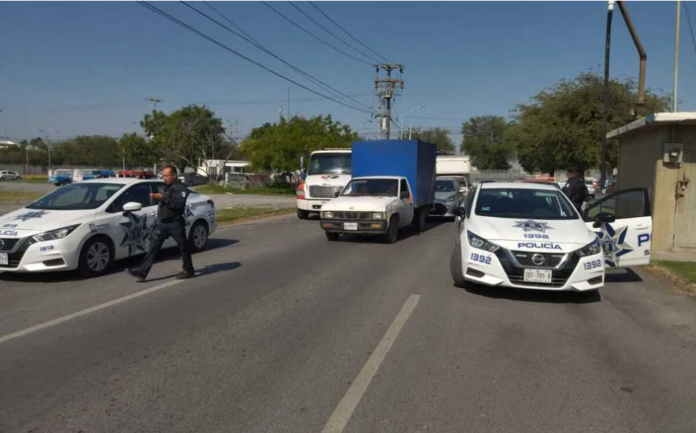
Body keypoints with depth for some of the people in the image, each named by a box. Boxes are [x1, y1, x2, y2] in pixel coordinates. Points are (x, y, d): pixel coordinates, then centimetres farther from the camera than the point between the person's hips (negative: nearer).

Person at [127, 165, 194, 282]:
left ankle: (188, 270, 19)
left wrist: (163, 197, -27)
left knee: (183, 247, 5)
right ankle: (142, 271, -6)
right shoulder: (167, 187, 18)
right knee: (153, 247, -1)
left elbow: (179, 204, -26)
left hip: (175, 223, -8)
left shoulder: (180, 188, -9)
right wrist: (157, 197, 16)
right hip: (162, 222, 8)